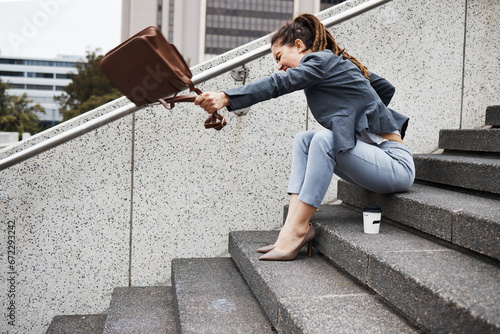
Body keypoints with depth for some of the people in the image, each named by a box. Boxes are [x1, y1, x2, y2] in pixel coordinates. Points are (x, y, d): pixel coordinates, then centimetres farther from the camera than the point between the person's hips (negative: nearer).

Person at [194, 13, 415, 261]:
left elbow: (277, 85, -22)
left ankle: (296, 230, -21)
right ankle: (298, 226, -10)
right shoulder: (342, 63, 16)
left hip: (396, 164, -9)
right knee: (303, 140, 2)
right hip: (377, 156, 9)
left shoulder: (323, 60, -9)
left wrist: (226, 98, -28)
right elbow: (386, 88, 26)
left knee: (324, 139, -27)